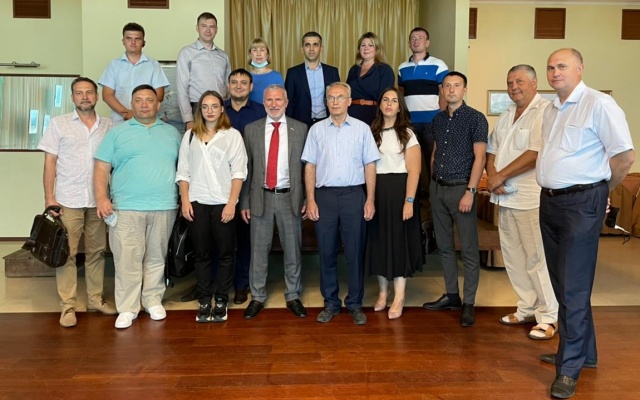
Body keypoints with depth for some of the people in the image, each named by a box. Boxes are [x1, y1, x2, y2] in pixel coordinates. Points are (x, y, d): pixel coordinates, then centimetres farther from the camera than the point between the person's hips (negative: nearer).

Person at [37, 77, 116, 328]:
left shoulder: (108, 126, 8)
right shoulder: (59, 123, 3)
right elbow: (50, 163, 0)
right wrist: (49, 198, -6)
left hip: (98, 200, 2)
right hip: (67, 200, -2)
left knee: (96, 251, 9)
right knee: (66, 253, 1)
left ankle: (96, 299, 20)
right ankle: (68, 305, 8)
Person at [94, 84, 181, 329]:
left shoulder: (171, 133, 13)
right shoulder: (117, 132, 7)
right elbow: (101, 168, 2)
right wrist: (101, 198, -10)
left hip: (164, 207, 2)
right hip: (126, 207, -2)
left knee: (156, 257, 10)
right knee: (127, 259, -1)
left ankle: (153, 301, 23)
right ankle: (127, 308, 9)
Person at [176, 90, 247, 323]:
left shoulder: (232, 135, 2)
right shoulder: (190, 136, 11)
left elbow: (238, 171, -3)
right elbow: (183, 171, 9)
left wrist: (231, 203, -11)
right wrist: (185, 200, -1)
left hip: (223, 203, -2)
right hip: (197, 203, 2)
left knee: (225, 254, 4)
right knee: (201, 254, 7)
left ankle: (221, 301, 15)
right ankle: (204, 301, 16)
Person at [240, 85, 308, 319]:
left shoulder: (300, 129, 3)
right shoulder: (252, 130, 5)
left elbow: (307, 166, 3)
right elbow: (246, 168, 4)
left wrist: (307, 199, -2)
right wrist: (244, 202, 1)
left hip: (290, 197, 0)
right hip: (261, 197, 1)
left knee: (293, 249, 9)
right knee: (259, 250, 8)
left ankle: (293, 296, 25)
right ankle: (257, 297, 23)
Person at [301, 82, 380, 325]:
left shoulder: (362, 129, 4)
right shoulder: (317, 130, 6)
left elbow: (369, 166, 3)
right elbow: (310, 166, 5)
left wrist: (370, 200, -2)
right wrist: (310, 200, -1)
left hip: (354, 195, -1)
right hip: (324, 195, 1)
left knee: (355, 252, 5)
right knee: (326, 252, 7)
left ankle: (355, 304, 18)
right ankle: (330, 303, 21)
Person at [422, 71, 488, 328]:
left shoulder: (475, 118, -4)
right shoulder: (438, 120, 13)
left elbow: (479, 158, -10)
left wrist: (470, 191, -16)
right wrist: (433, 184, 11)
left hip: (460, 188, -6)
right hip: (437, 188, 6)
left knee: (469, 250, 0)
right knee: (444, 246, 12)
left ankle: (469, 304, 9)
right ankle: (451, 296, 24)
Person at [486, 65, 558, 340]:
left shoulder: (545, 112, -10)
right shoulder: (506, 117, 17)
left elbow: (535, 154, -19)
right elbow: (492, 151, 16)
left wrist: (501, 176, -12)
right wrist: (491, 177, -3)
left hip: (531, 199, -8)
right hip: (505, 197, 8)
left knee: (537, 258, -2)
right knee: (513, 256, 13)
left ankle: (549, 317, 11)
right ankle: (527, 309, 26)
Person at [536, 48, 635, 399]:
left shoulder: (599, 104, -10)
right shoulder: (551, 109, 14)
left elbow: (625, 155, -11)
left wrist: (600, 191, -1)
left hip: (581, 204, -8)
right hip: (549, 200, 8)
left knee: (574, 288, -4)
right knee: (563, 283, 15)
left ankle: (570, 369, 8)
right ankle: (583, 352, 31)